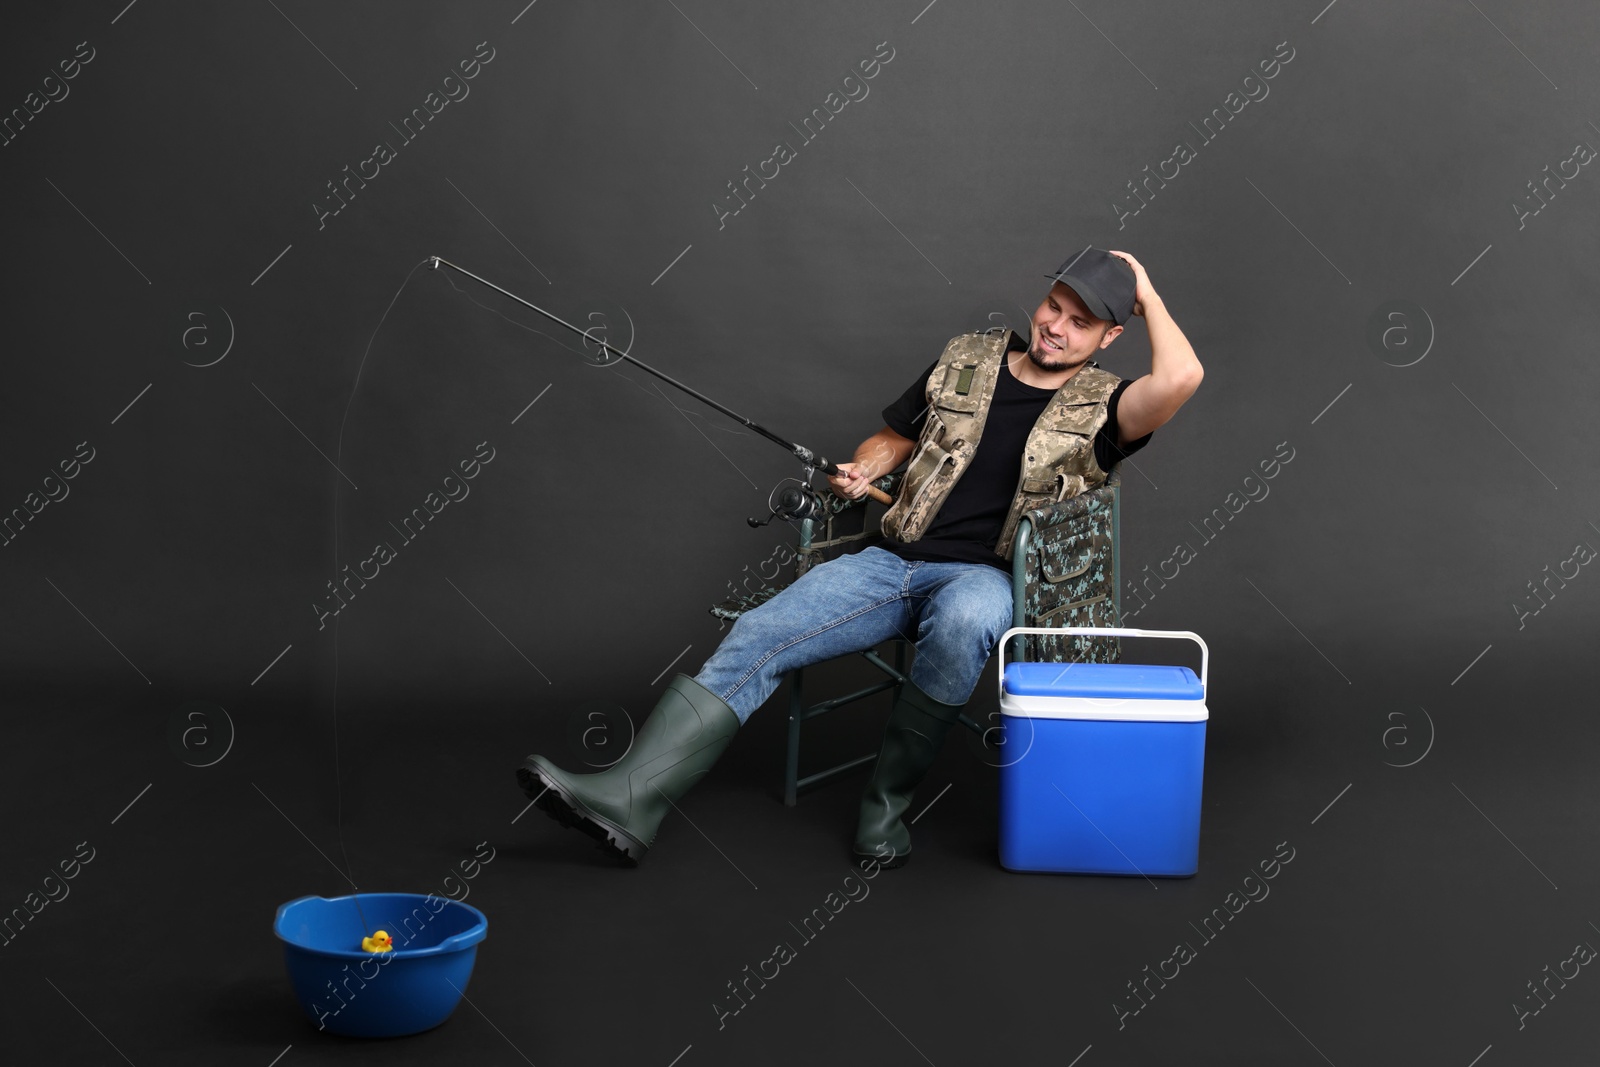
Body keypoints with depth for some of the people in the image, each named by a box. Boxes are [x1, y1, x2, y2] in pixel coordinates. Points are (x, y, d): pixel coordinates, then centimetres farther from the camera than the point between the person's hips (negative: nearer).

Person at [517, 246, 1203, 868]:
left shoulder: (1099, 406, 3)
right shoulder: (966, 359, 16)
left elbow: (1180, 378, -19)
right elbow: (894, 438, 27)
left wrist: (1146, 295, -3)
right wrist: (862, 469, 4)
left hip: (982, 578, -4)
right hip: (893, 560, 4)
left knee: (962, 619, -42)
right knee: (755, 637, -17)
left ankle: (886, 806, -22)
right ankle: (628, 801, -26)